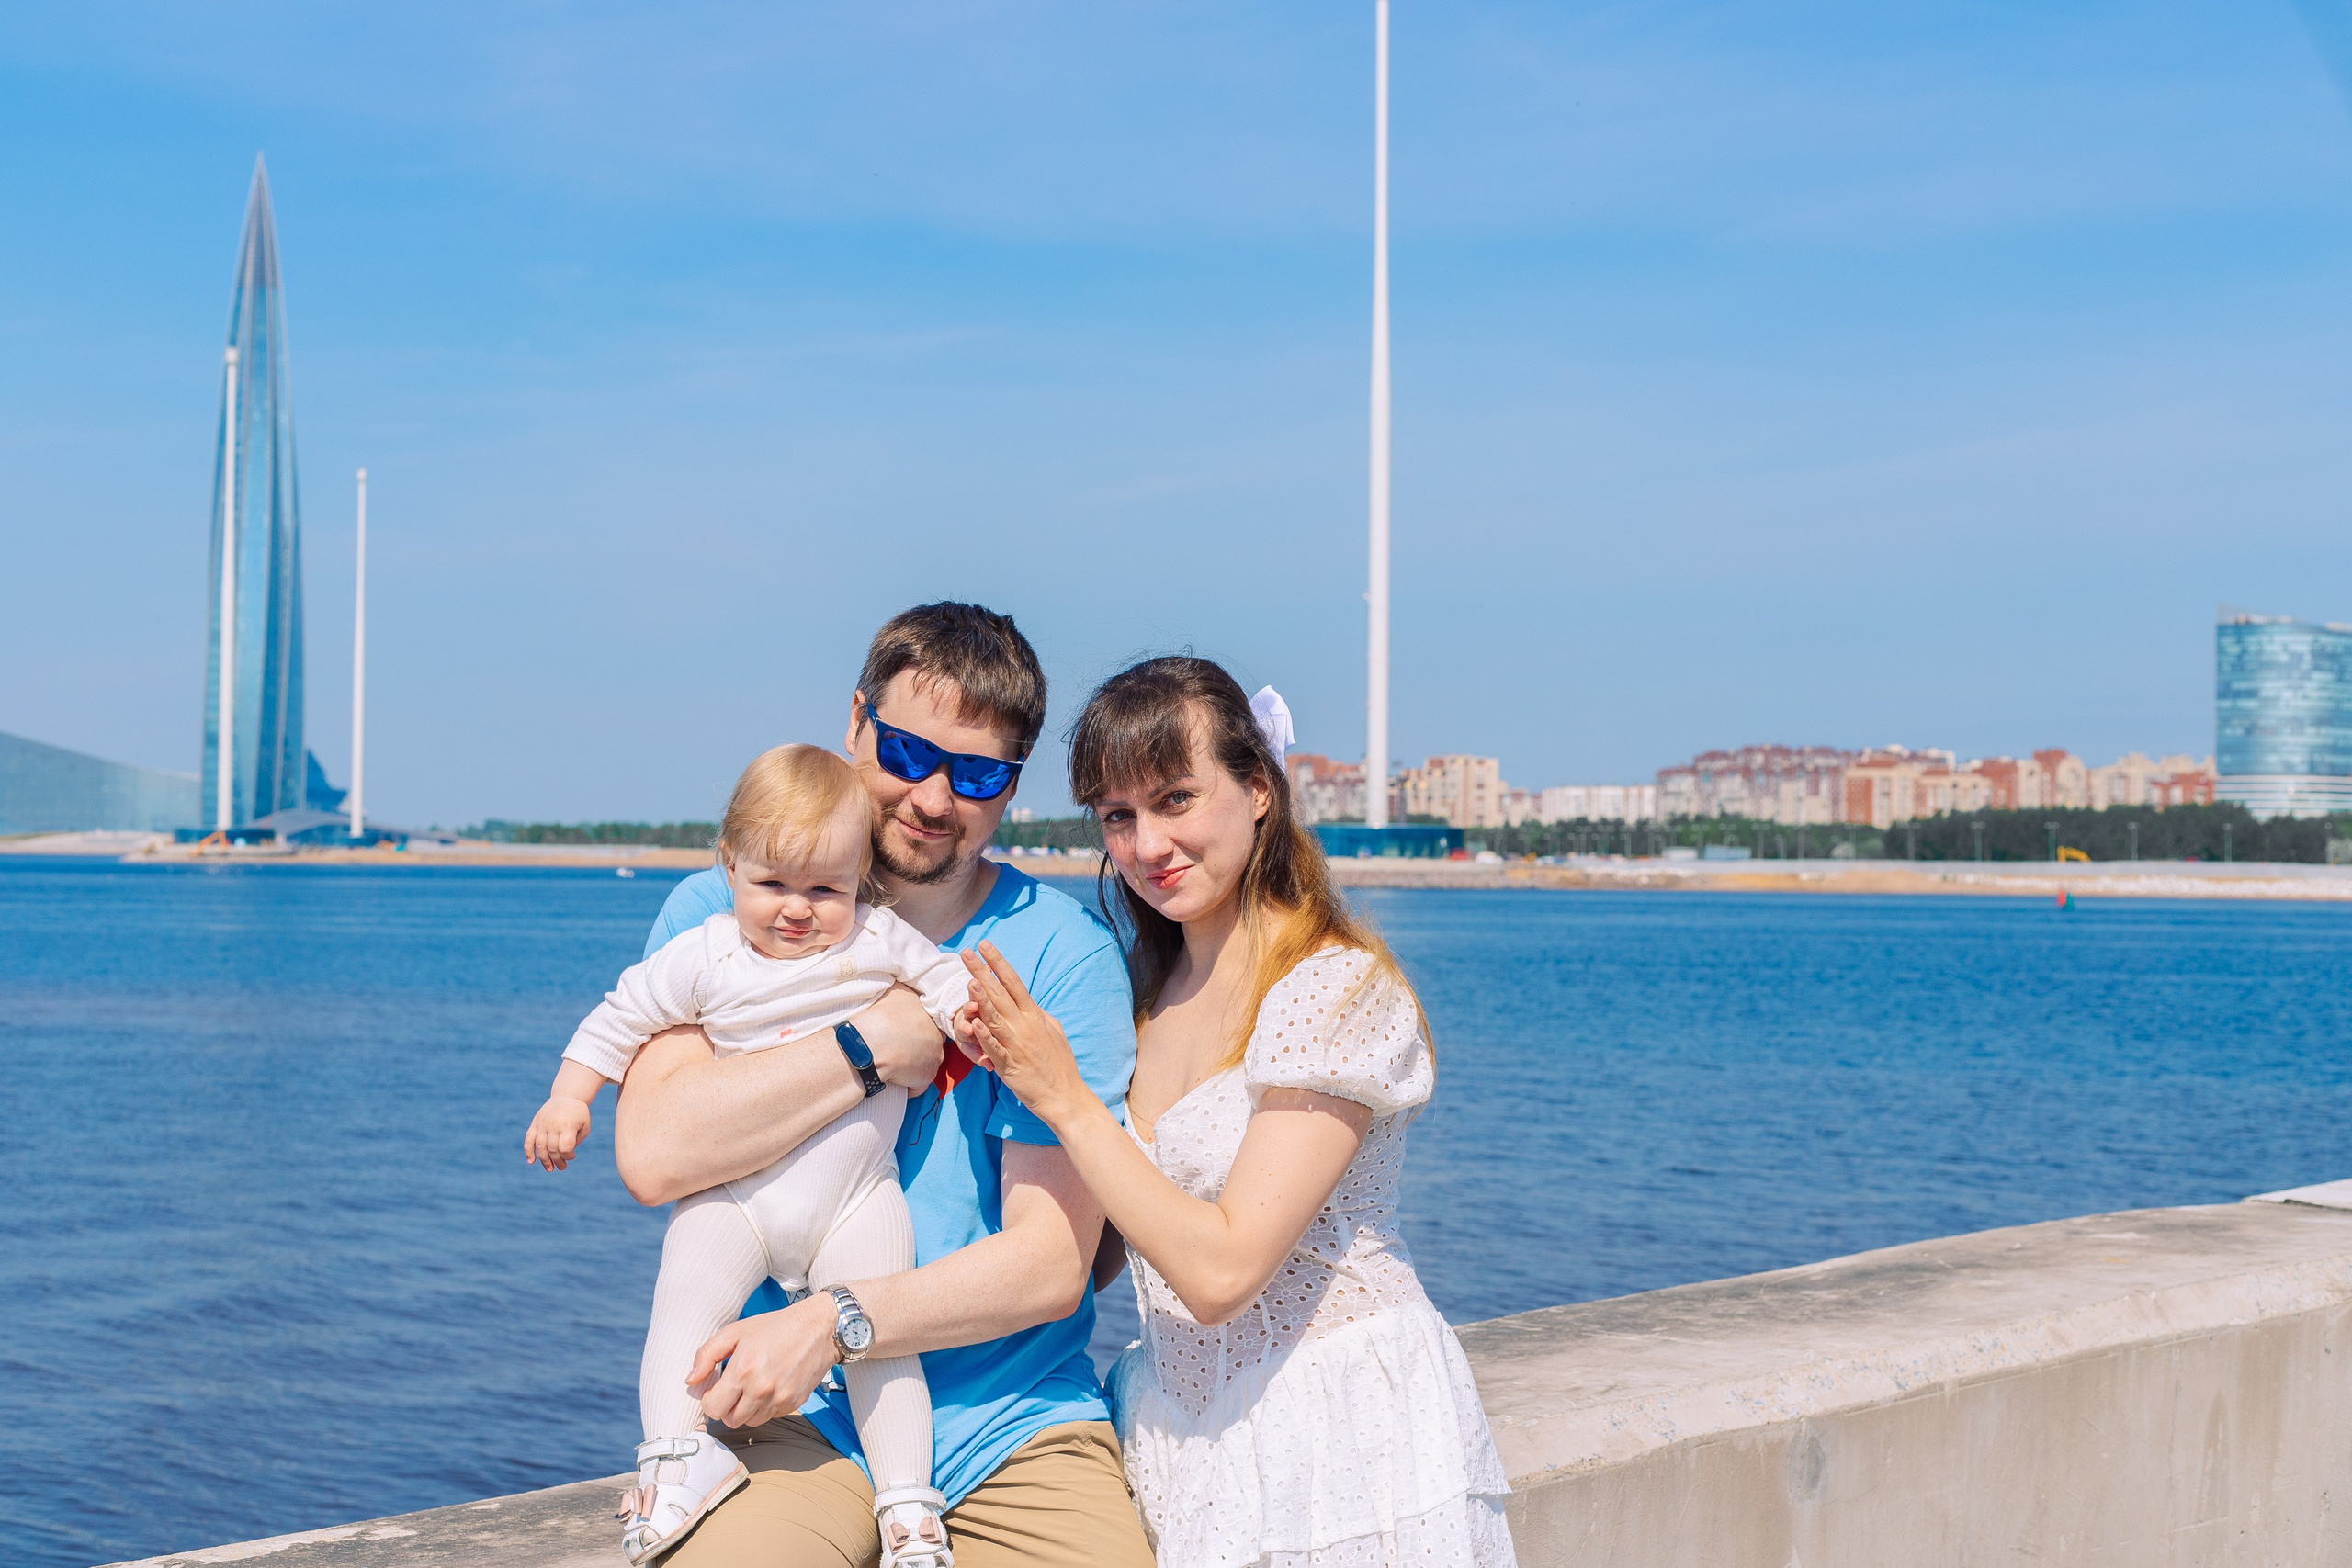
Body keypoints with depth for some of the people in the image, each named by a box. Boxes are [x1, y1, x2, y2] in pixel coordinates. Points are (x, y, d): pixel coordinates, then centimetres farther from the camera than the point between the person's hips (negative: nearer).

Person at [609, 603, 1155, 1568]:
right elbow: (653, 1154, -12)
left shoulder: (1062, 953, 0)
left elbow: (1052, 1262, -5)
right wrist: (880, 1045, -11)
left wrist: (834, 1323, -17)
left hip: (1014, 1423, 1)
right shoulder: (720, 915, 4)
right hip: (796, 1419, -1)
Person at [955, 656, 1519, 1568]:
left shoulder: (1337, 988, -15)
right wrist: (1012, 1068, -2)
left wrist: (1063, 1099, -15)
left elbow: (1222, 1270, -21)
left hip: (1339, 1419, -6)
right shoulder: (1154, 988, 8)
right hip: (1186, 1422, 7)